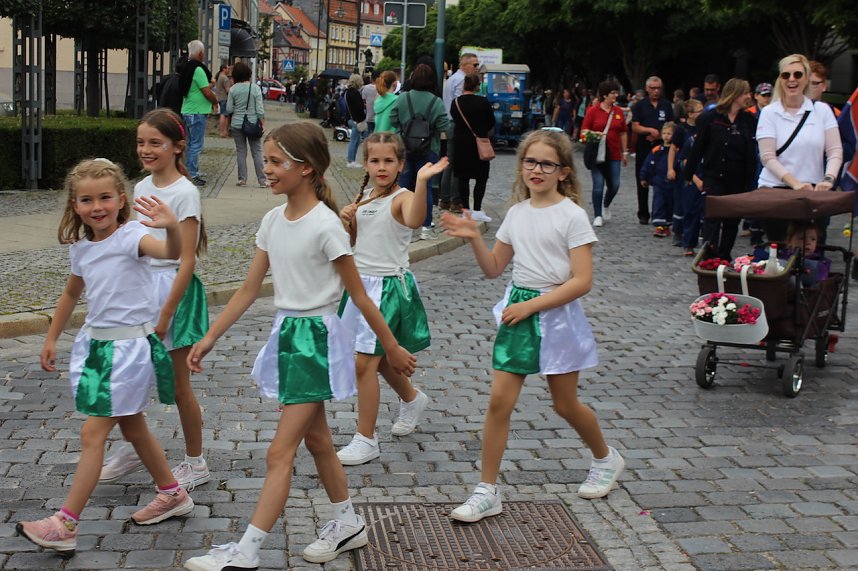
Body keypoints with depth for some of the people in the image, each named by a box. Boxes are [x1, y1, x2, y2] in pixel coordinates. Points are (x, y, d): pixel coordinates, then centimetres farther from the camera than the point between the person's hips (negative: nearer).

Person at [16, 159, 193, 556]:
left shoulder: (131, 236, -17)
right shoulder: (81, 247, 5)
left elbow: (171, 252, -39)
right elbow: (72, 292, 22)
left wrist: (172, 227, -60)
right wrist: (51, 338, 25)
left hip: (129, 347, -8)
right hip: (95, 343, 8)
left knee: (92, 433, -7)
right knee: (132, 428, 18)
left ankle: (65, 526, -1)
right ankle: (172, 495, 35)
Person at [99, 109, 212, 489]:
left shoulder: (184, 193, -14)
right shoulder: (141, 189, 8)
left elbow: (187, 261, -16)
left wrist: (165, 315, -18)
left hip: (175, 289, -7)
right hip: (143, 286, 7)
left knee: (178, 384, 3)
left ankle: (195, 464, 19)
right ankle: (133, 449, 30)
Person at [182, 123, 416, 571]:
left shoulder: (325, 226, -17)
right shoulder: (273, 221, 4)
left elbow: (359, 295, -10)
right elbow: (248, 290, 7)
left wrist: (391, 347, -3)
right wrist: (208, 339, 6)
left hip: (316, 338, -8)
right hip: (285, 333, 8)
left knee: (280, 452, -6)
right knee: (316, 439, 19)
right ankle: (348, 524, 35)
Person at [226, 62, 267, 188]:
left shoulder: (233, 89, -5)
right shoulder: (255, 88, -8)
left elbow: (229, 109, -3)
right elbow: (259, 109, -8)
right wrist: (262, 122, 3)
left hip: (237, 124, 1)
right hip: (253, 123, -1)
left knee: (241, 151, 8)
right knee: (257, 152, 4)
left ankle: (242, 179, 9)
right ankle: (262, 180, 2)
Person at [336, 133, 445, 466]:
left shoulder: (401, 198, -15)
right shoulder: (362, 198, 7)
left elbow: (414, 220, -40)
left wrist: (422, 182, -53)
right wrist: (346, 221, -5)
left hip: (388, 287, -8)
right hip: (361, 283, 8)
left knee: (364, 363, -8)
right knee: (379, 358, 22)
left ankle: (366, 440, 4)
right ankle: (412, 399, 49)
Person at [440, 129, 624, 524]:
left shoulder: (572, 215, -11)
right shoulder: (517, 213, 7)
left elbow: (582, 281, -17)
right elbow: (494, 268, 12)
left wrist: (531, 306, -19)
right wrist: (474, 238, -6)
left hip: (556, 313, -5)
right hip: (518, 311, 5)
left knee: (565, 404, 10)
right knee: (499, 401, -2)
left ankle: (606, 459, 39)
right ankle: (487, 491, 5)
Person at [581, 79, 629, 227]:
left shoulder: (619, 112, 7)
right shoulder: (593, 111, -3)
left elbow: (623, 133, 13)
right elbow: (584, 130, -1)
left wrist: (625, 152, 13)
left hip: (614, 155, 3)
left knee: (614, 185, 1)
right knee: (598, 185, -4)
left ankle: (606, 205, 32)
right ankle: (598, 216, 7)